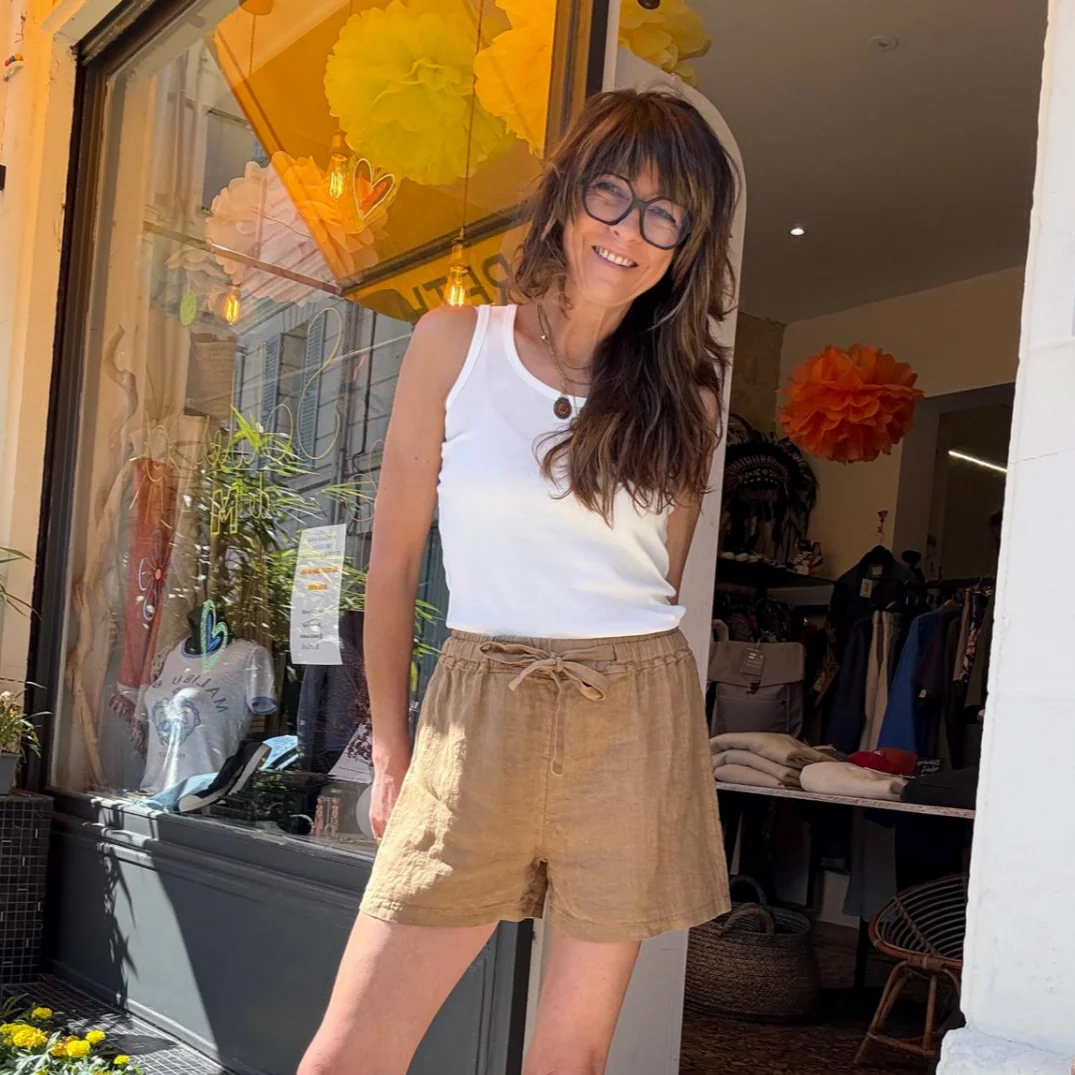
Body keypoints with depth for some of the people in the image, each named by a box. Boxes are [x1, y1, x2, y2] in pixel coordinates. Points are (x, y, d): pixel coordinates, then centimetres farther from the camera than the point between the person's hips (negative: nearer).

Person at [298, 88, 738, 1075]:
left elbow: (660, 582, 13)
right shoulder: (456, 342, 1)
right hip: (478, 714, -1)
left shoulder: (685, 393, 7)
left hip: (635, 724, 1)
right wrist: (391, 751, 5)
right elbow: (394, 561, 4)